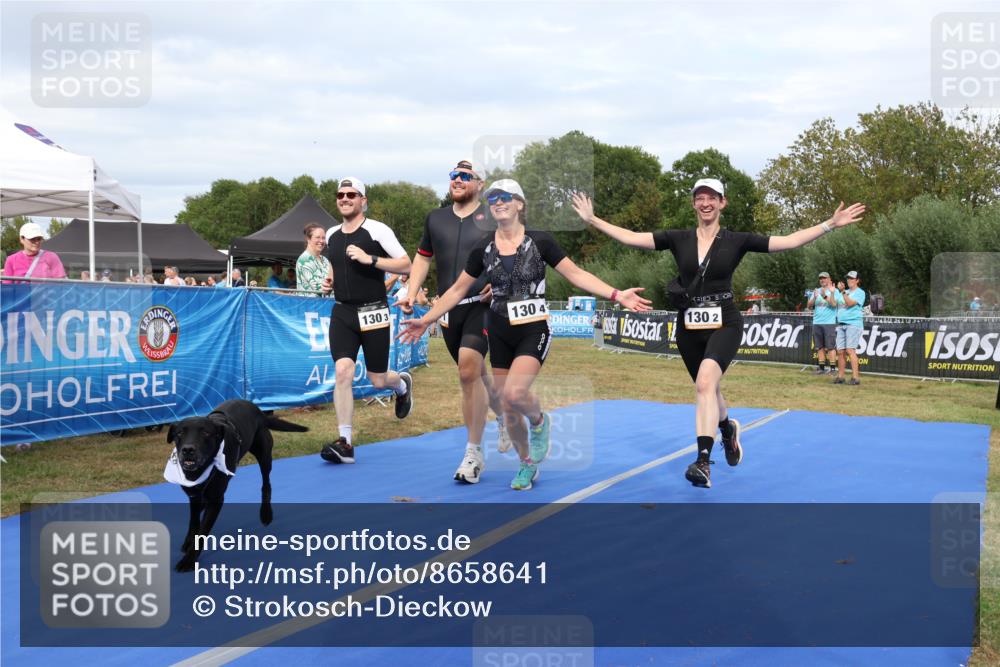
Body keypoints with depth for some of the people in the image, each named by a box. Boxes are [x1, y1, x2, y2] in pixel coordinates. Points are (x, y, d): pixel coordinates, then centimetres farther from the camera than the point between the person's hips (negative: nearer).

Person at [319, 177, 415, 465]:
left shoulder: (377, 230, -8)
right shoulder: (331, 235, 11)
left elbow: (406, 265, -12)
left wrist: (369, 259, -21)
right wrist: (330, 282, 8)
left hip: (373, 312, -4)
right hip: (342, 312, 4)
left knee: (378, 380, 5)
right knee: (342, 371, -13)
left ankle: (403, 383, 44)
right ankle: (345, 443, -10)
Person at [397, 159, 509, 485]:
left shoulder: (494, 219, 0)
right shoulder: (435, 219, 12)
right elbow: (423, 257, 21)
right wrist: (411, 292, 8)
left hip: (482, 305, -5)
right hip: (448, 308, 5)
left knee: (469, 371, -18)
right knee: (475, 374, 12)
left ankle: (473, 453, -10)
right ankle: (503, 415, 41)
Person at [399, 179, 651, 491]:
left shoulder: (540, 241, -7)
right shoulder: (483, 248, 1)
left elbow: (576, 274, -6)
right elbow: (458, 290, 8)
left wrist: (616, 294, -16)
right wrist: (425, 320, 4)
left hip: (534, 331, -4)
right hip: (500, 334, 4)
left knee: (514, 393, -26)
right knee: (507, 410, 7)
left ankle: (539, 421, 9)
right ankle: (528, 465, 29)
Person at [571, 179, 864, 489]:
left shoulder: (737, 240, -1)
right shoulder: (678, 239, 4)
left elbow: (789, 241, -4)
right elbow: (630, 237, 1)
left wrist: (830, 224, -10)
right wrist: (592, 219, -3)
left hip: (724, 323, -3)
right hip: (689, 325, 3)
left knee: (705, 382, -27)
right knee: (708, 390, 17)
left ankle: (703, 462, -31)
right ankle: (728, 429, 51)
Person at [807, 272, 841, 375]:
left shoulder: (834, 291, 2)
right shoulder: (816, 291, 15)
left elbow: (834, 304, -13)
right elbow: (809, 306, 8)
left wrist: (825, 296, -25)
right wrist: (814, 298, -11)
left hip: (829, 323, -5)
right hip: (816, 323, 5)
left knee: (830, 346, -8)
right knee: (819, 347, 6)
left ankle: (833, 368, -7)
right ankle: (821, 367, 10)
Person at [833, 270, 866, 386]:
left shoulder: (860, 292, 0)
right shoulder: (844, 292, 22)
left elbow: (850, 303, -14)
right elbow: (835, 304, 24)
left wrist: (843, 292, -17)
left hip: (853, 323, -7)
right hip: (841, 324, 7)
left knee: (850, 350, -17)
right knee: (840, 351, 3)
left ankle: (855, 377, -19)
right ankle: (840, 376, 8)